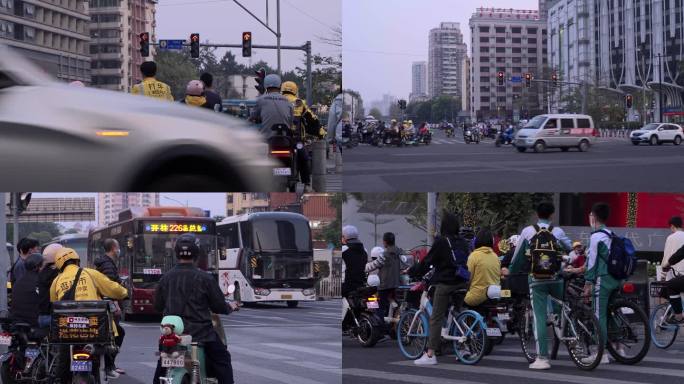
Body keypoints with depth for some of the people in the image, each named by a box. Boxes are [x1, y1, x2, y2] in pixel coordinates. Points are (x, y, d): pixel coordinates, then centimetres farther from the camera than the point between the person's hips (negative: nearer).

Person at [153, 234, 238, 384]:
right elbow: (218, 306, -3)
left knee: (161, 365, 23)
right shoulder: (205, 278, -10)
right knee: (222, 360, 11)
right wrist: (230, 307, 20)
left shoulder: (166, 278, 0)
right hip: (200, 331, -3)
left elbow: (158, 306, 10)